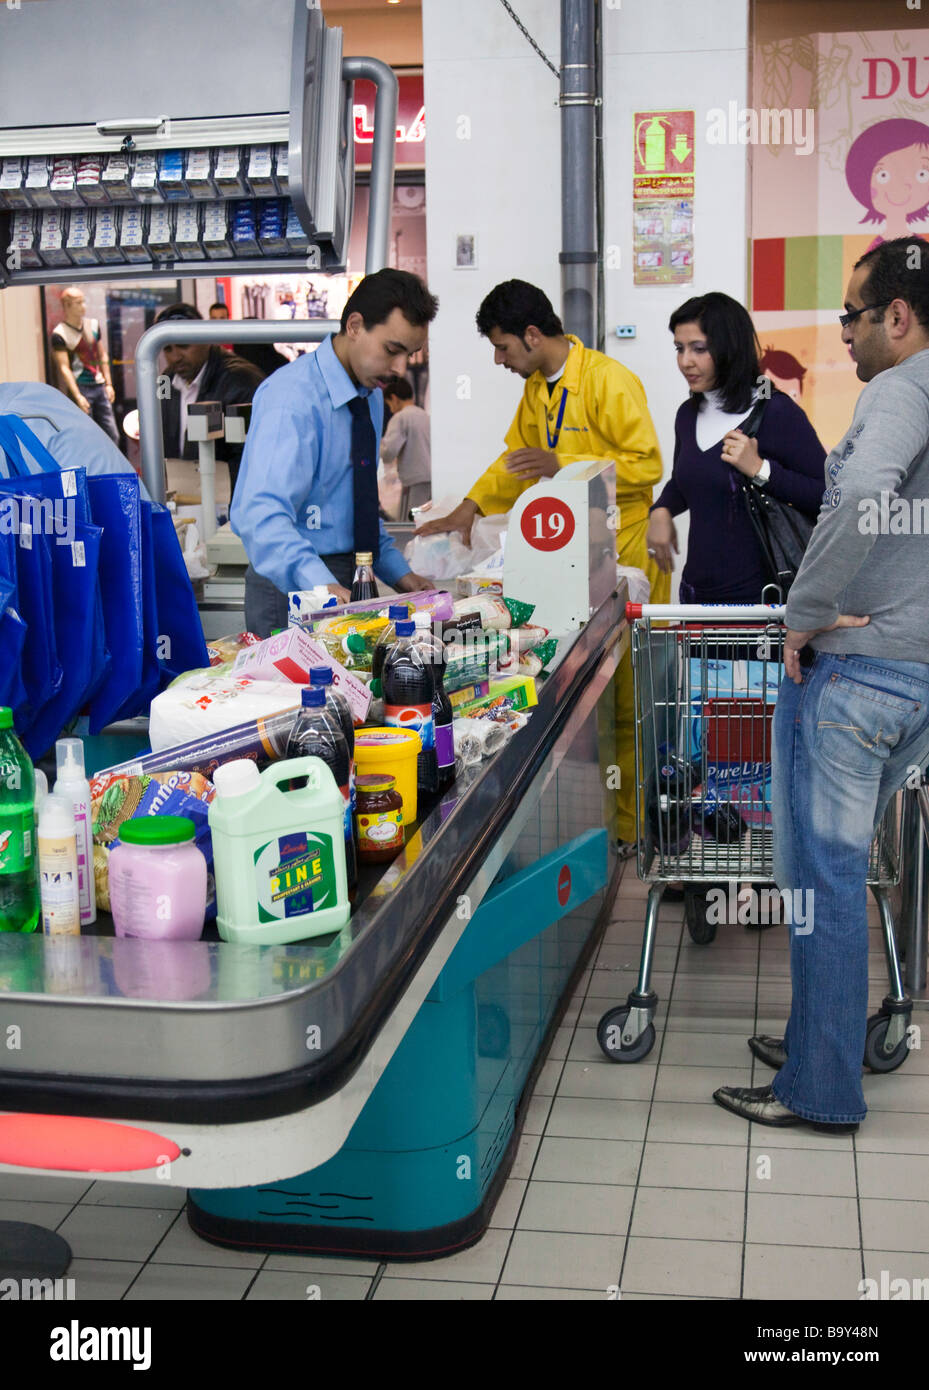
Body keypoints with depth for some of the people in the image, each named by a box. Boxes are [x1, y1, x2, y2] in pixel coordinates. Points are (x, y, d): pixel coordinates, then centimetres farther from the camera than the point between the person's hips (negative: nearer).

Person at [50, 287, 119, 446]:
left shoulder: (93, 325, 10)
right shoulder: (60, 334, -9)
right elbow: (64, 368, -13)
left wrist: (108, 384, 11)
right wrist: (78, 397, -19)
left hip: (99, 386, 6)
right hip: (80, 388, -6)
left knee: (113, 435, 5)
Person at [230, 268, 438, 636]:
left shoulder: (371, 394, 10)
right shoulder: (291, 398, -18)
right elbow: (263, 514, -31)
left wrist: (398, 572, 12)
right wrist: (321, 586, -45)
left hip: (351, 582, 8)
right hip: (292, 587, -7)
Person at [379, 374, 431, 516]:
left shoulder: (400, 418, -6)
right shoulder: (426, 416, 14)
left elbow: (388, 452, -16)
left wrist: (379, 443, 6)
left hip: (415, 483, -7)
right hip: (432, 479, 7)